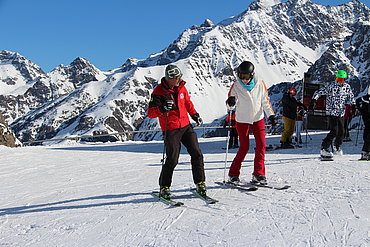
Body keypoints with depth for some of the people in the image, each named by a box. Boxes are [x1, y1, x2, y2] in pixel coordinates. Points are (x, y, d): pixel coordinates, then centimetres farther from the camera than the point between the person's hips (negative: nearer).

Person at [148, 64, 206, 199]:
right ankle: (164, 187, 12)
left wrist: (195, 115, 20)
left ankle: (200, 184, 13)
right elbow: (150, 113, -15)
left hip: (186, 126, 6)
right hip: (171, 130, -6)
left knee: (197, 154, 1)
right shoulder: (158, 92, -11)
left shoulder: (181, 87, 7)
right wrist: (162, 108, -33)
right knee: (172, 159, -7)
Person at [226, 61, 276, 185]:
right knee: (244, 147, -4)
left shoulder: (260, 84, -5)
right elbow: (231, 99, -16)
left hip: (258, 119, 2)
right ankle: (233, 174, 9)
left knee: (261, 145, -5)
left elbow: (265, 101, 4)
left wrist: (271, 115, -2)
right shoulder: (236, 86, -9)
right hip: (242, 120, -2)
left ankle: (258, 174, 3)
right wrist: (231, 101, -40)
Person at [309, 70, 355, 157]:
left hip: (341, 113, 5)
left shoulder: (347, 87, 6)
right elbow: (319, 92, -5)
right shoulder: (330, 86, -6)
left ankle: (337, 146, 32)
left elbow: (351, 98, 16)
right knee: (334, 132, -14)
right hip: (332, 112, -5)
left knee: (341, 131, 4)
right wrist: (313, 100, -17)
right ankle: (323, 149, -4)